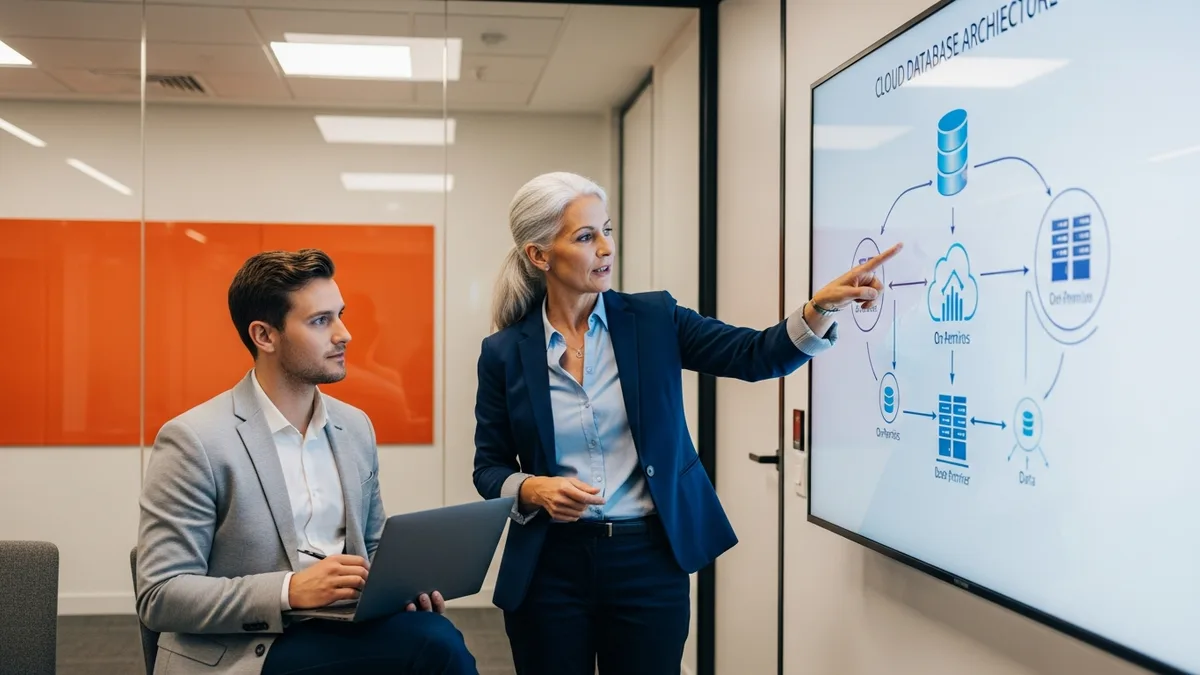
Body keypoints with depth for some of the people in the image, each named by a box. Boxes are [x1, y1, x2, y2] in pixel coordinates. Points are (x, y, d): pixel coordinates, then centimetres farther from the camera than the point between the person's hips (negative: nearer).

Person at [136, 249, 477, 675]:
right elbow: (160, 596, -11)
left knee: (435, 634, -27)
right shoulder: (194, 441, -9)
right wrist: (290, 590, -23)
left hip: (340, 633, 6)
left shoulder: (356, 427, 10)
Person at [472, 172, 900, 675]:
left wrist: (822, 305, -24)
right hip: (550, 567, 0)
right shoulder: (504, 352, -2)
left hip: (651, 562, 1)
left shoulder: (653, 319, 0)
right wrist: (533, 489, -18)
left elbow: (757, 356, -8)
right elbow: (489, 470, 3)